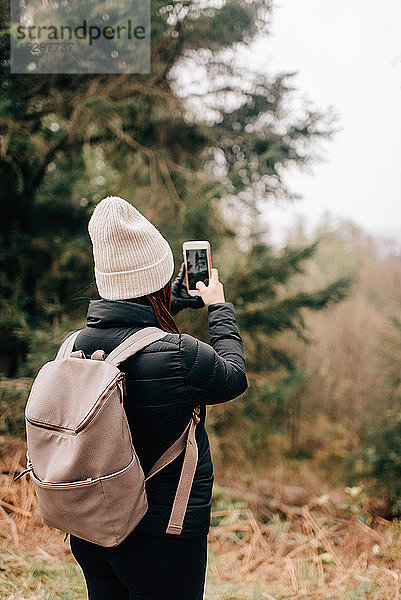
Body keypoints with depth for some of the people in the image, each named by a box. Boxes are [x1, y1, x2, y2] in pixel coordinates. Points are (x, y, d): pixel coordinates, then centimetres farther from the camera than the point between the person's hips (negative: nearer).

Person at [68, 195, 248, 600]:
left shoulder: (75, 344, -8)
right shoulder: (179, 356, -26)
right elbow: (234, 377, -4)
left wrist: (183, 293, 23)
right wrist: (218, 307, 10)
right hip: (163, 535, -6)